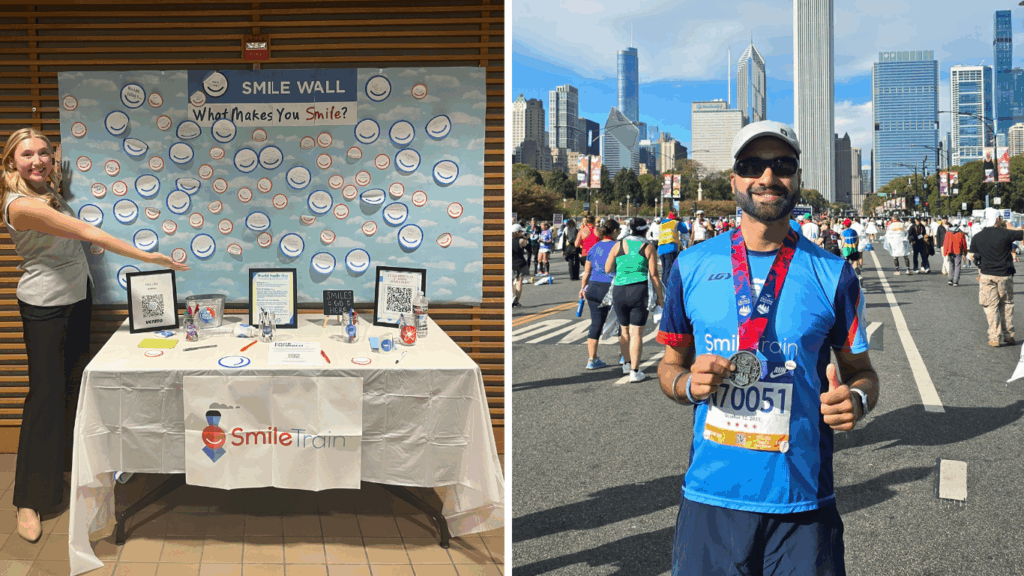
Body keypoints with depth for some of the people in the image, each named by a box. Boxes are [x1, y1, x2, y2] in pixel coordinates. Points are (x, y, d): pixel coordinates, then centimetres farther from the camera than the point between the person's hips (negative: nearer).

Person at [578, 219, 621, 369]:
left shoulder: (594, 248, 9)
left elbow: (586, 271, 14)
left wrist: (583, 288, 25)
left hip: (593, 288, 5)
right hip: (611, 289, -5)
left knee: (596, 324, 7)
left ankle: (592, 359, 6)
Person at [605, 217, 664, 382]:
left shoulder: (618, 246, 5)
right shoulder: (648, 248, 1)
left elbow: (608, 269, 6)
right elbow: (653, 275, -2)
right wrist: (660, 296, 4)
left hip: (619, 291, 2)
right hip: (639, 291, -2)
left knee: (624, 330, 20)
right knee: (636, 333, 0)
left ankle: (627, 364, 33)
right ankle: (634, 371, -2)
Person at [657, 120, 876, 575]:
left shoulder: (832, 274, 0)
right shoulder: (692, 267, 3)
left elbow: (860, 371, 8)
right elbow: (670, 365, 12)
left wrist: (856, 401, -14)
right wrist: (688, 384, -11)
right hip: (709, 498, 1)